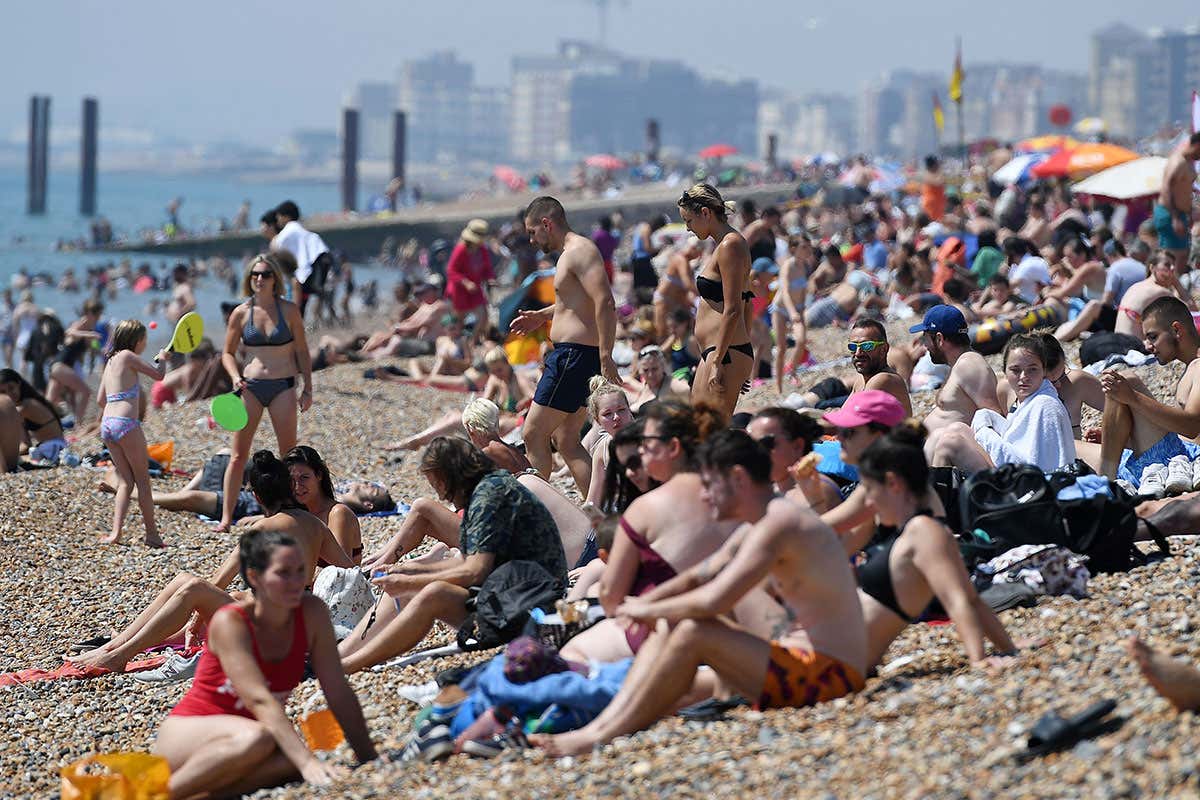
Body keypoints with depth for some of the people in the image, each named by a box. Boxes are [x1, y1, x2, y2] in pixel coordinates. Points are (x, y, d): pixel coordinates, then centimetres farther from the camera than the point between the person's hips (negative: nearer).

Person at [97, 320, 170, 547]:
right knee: (143, 481, 2)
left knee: (125, 481, 10)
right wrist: (160, 358, 19)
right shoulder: (127, 356, -4)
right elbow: (159, 375, -1)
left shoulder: (111, 361, 19)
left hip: (107, 424, 7)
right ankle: (152, 534, 5)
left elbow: (100, 399, 20)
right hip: (126, 423, -7)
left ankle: (115, 532, -4)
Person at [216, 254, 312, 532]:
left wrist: (307, 388, 1)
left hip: (283, 386, 0)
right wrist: (235, 377, -9)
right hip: (250, 386, 1)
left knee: (290, 455, 0)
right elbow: (228, 353, 9)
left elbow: (302, 352, 6)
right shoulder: (241, 313, 2)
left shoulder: (289, 311, 1)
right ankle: (226, 518, 1)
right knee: (238, 456, -2)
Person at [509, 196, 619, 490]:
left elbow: (605, 303, -24)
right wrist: (543, 316, 28)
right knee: (566, 440, 11)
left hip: (576, 354, -11)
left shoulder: (580, 251, -13)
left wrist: (605, 358, -29)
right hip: (572, 355, 11)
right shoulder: (571, 253, 20)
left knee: (533, 434, -7)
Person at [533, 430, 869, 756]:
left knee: (693, 632, -22)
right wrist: (641, 606, 8)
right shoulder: (754, 528, 15)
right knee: (671, 625, 8)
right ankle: (603, 723, -6)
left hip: (828, 674, -10)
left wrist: (649, 610, -10)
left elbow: (712, 601, -25)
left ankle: (603, 736, -16)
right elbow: (695, 579, 24)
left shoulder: (778, 524, -18)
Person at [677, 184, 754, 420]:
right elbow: (746, 308, 22)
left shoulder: (729, 246, -13)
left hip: (725, 353, -11)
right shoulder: (726, 245, 18)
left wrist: (717, 362, -20)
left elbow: (732, 311, -19)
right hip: (714, 352, 11)